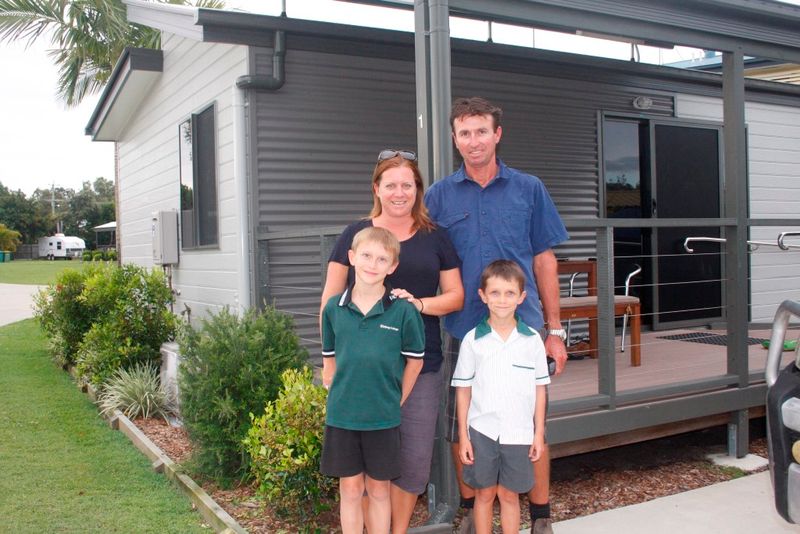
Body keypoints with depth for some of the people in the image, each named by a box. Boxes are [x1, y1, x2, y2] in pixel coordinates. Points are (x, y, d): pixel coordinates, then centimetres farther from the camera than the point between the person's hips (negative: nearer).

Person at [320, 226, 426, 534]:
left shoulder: (403, 311, -9)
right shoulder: (334, 308, -2)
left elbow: (415, 361, 1)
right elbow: (329, 358, 9)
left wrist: (396, 401, 2)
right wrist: (338, 393, 3)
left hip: (384, 418, -1)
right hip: (341, 416, 2)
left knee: (378, 490, 12)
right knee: (350, 490, 12)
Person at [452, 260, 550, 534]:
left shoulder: (532, 340, -2)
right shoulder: (473, 340, -4)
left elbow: (539, 388, 4)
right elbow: (463, 390, 0)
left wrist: (539, 433, 3)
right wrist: (463, 436, -1)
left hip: (519, 432, 1)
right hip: (482, 430, 0)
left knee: (510, 494, 11)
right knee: (484, 493, 11)